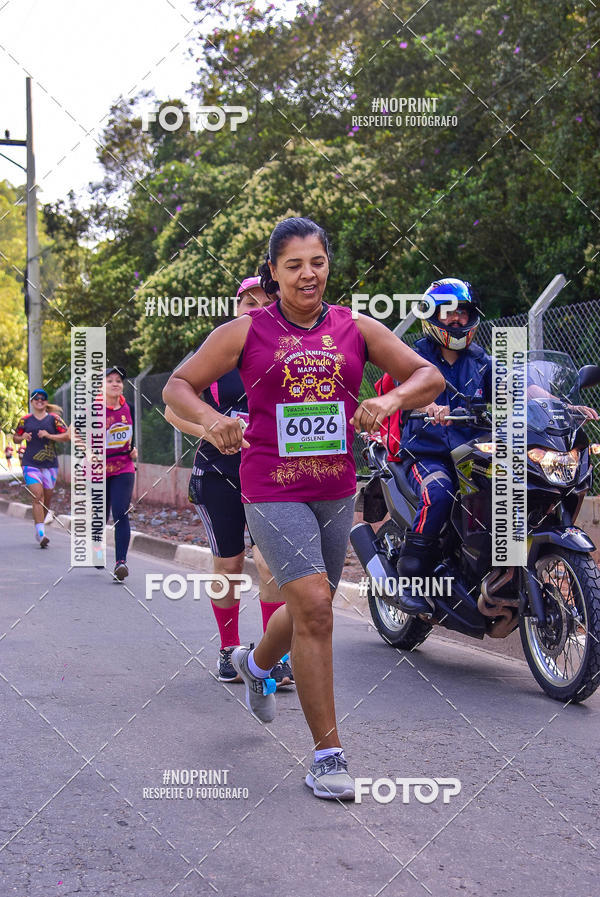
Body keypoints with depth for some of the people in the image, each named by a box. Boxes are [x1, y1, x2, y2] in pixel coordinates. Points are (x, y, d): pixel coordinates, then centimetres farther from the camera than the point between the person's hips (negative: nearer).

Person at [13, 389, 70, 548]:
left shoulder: (54, 418, 4)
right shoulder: (25, 420, 7)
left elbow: (67, 436, -2)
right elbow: (15, 438, 18)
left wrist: (49, 435, -14)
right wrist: (22, 437, -4)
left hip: (50, 464, 1)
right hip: (30, 464, -1)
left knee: (47, 499, 8)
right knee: (38, 496, -15)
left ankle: (38, 526, 32)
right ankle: (41, 534, -19)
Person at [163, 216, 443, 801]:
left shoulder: (355, 329, 6)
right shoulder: (246, 332, -1)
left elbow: (429, 376, 5)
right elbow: (177, 387, 1)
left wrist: (392, 399, -17)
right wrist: (211, 419, -20)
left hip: (336, 489, 5)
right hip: (272, 490, -4)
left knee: (311, 608, 17)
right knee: (313, 605, -17)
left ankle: (255, 663, 52)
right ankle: (327, 753, -7)